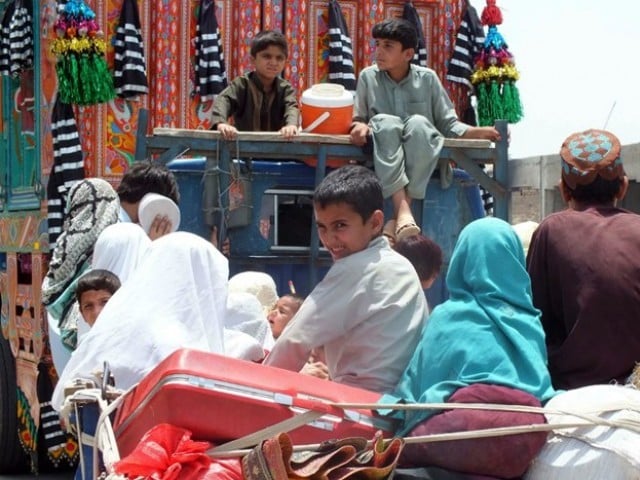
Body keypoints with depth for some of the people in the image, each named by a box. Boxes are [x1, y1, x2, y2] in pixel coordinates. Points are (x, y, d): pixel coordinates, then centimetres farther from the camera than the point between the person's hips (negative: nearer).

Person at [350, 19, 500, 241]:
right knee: (383, 122, -32)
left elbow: (448, 124, 7)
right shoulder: (368, 77, 5)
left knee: (418, 123, -32)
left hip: (421, 159, 0)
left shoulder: (427, 78, 5)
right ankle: (403, 212, -48)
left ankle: (402, 211, -39)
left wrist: (479, 132, -10)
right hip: (382, 156, 0)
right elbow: (357, 120, 8)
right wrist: (360, 126, -16)